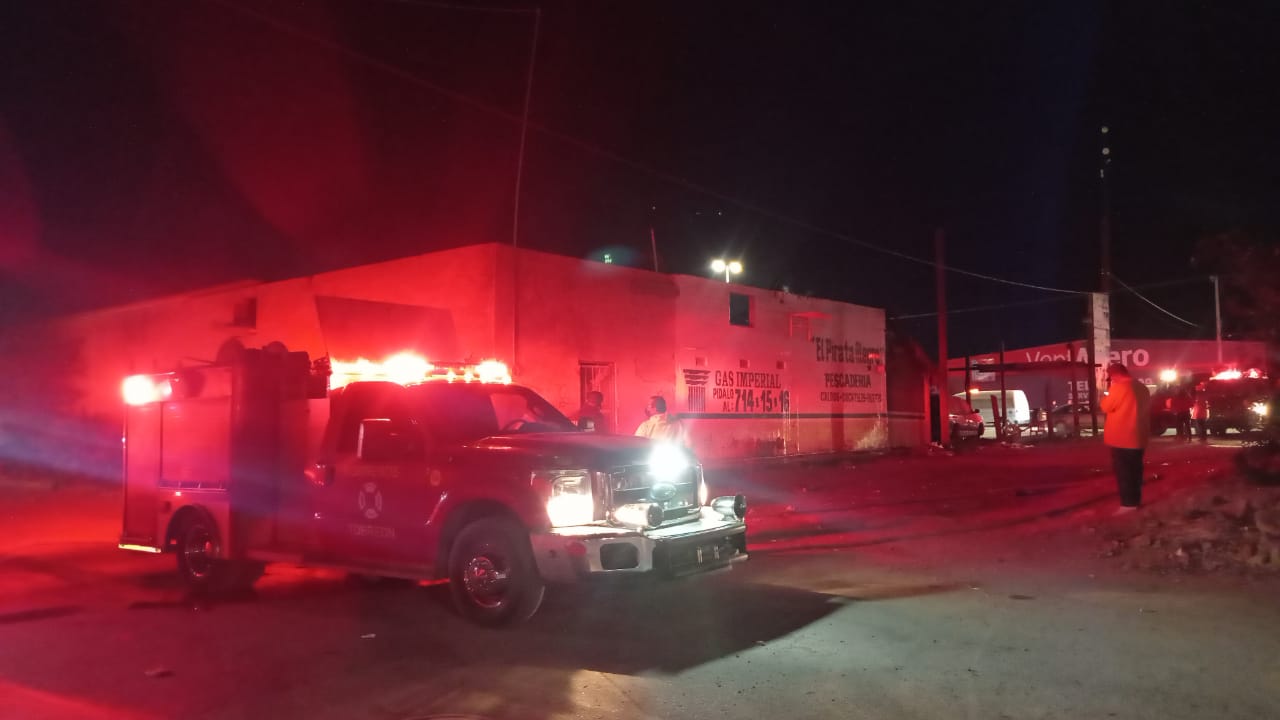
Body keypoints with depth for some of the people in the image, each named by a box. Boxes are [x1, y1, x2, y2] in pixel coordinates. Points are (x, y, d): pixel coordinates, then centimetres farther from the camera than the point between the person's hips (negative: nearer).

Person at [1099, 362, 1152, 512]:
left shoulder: (1119, 387, -16)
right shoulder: (1142, 388, 12)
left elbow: (1106, 406, -10)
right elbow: (1146, 411, 22)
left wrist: (1106, 394, 4)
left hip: (1121, 438, -8)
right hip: (1138, 437, 9)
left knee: (1123, 472, -4)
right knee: (1134, 470, 14)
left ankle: (1128, 503, -6)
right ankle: (1136, 500, 20)